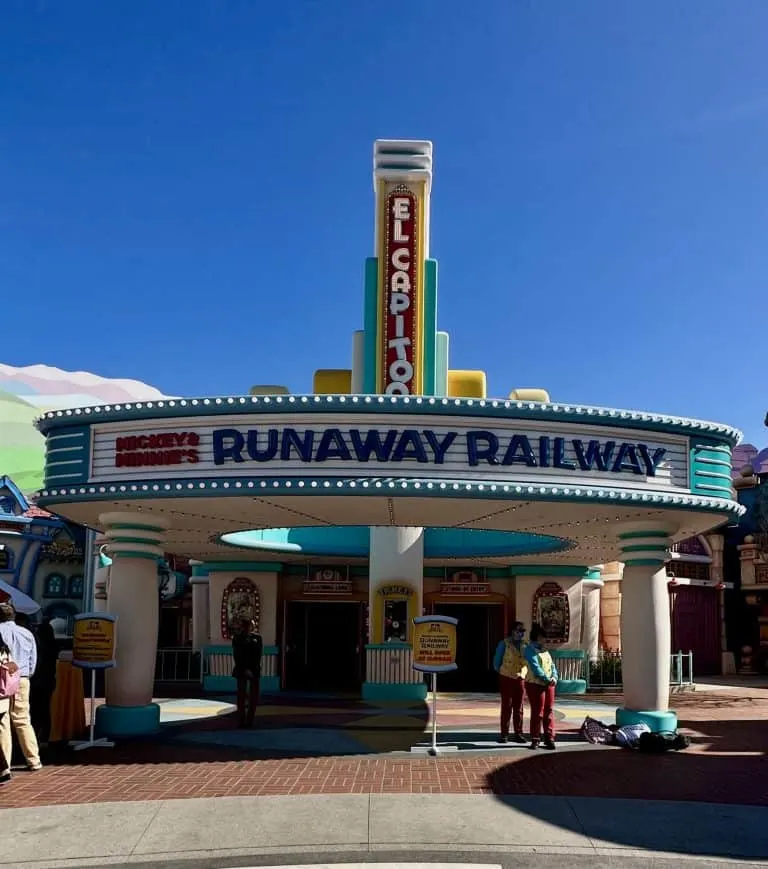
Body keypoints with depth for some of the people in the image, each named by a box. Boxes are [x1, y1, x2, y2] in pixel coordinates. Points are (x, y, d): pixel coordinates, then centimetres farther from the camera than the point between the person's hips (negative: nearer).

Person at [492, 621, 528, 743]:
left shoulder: (525, 645, 6)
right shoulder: (505, 643, -5)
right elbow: (497, 660, 0)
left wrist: (523, 673, 3)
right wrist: (500, 672, 5)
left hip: (520, 679, 4)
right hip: (506, 678, -4)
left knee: (518, 708, 6)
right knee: (506, 707, 0)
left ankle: (518, 734, 12)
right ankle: (504, 734, 5)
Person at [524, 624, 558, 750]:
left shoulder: (544, 650, 17)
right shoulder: (530, 649, -5)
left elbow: (552, 665, 11)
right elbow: (535, 667, -16)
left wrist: (554, 677, -7)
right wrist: (546, 679, -19)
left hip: (549, 685, 7)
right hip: (535, 684, -7)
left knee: (549, 712, 5)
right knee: (537, 712, -4)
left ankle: (549, 739, 9)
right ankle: (535, 740, 5)